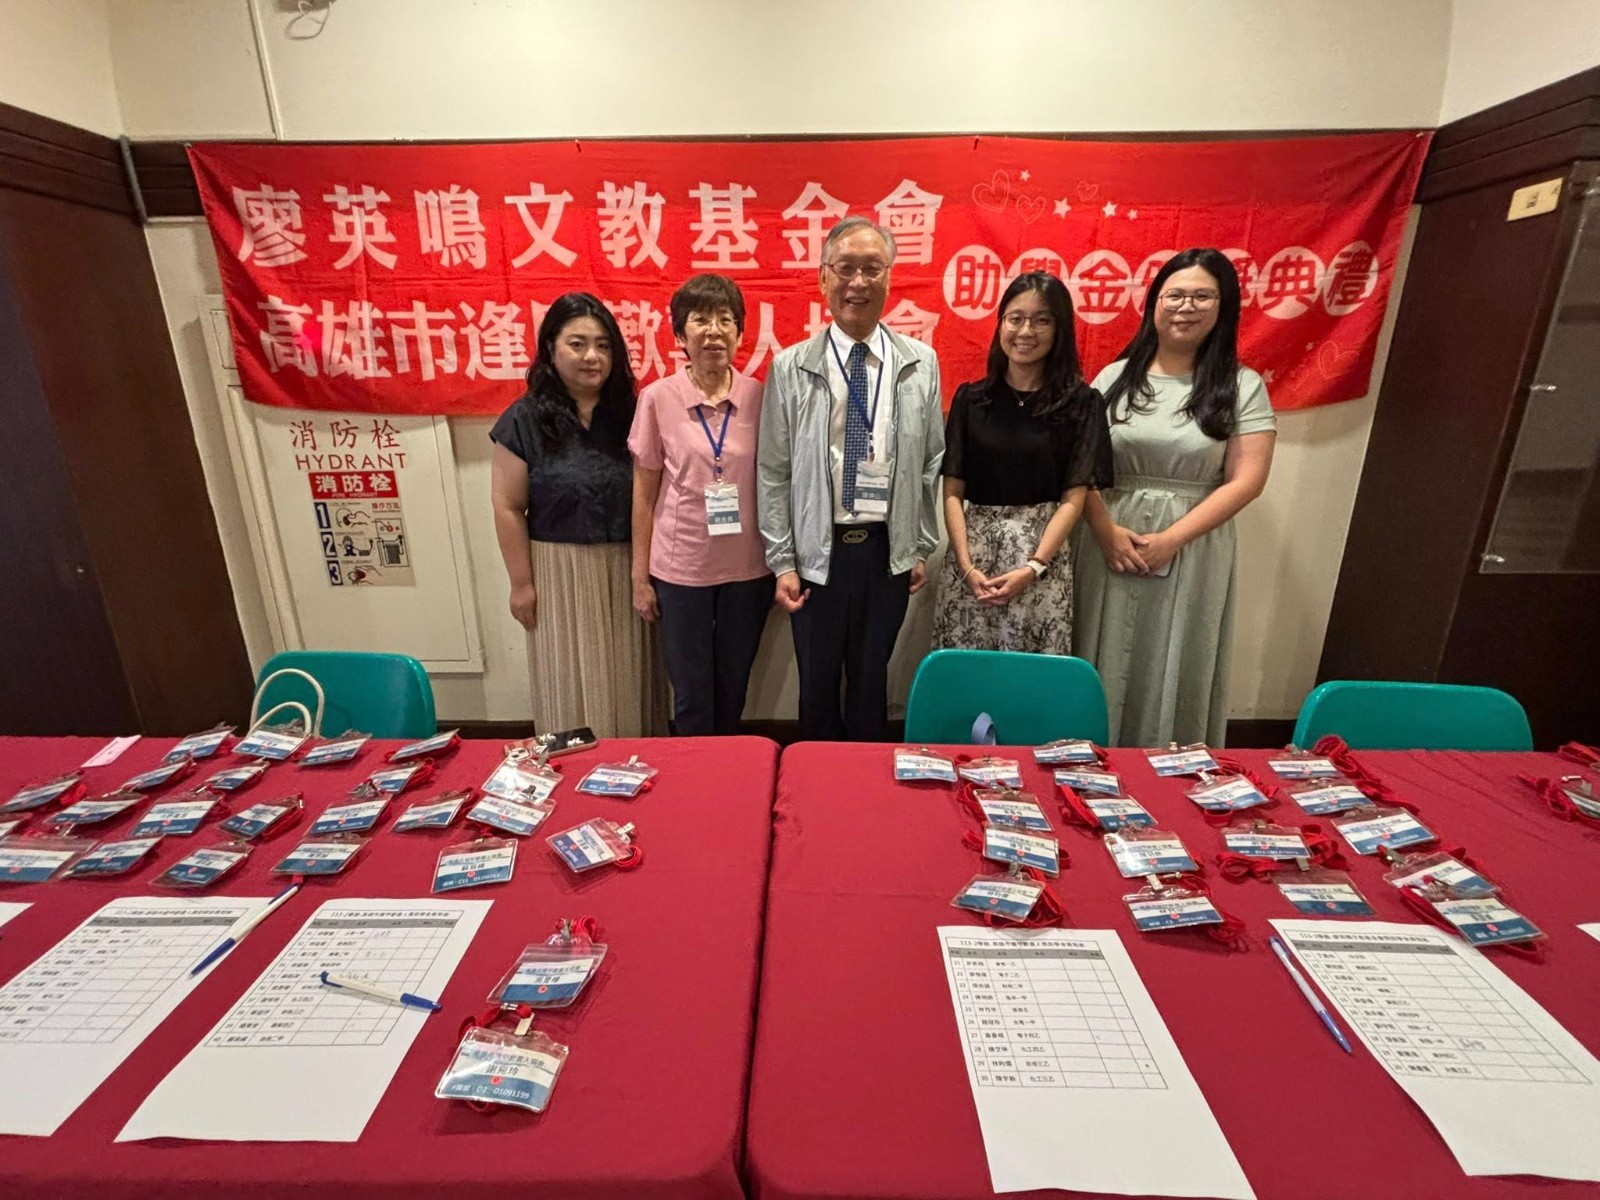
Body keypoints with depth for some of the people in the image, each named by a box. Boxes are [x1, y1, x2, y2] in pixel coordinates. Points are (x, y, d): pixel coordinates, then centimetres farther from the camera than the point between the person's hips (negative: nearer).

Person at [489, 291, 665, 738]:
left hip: (625, 567, 3)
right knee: (574, 685, 10)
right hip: (561, 569, -2)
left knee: (626, 681, 15)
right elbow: (508, 507, -5)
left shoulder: (629, 411, 2)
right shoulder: (525, 419, -6)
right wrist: (522, 583, -5)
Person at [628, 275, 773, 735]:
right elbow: (644, 492, 0)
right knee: (691, 698, 11)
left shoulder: (757, 396, -1)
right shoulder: (657, 398, -5)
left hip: (747, 567, 2)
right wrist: (640, 577, 1)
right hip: (681, 567, -1)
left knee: (733, 692, 16)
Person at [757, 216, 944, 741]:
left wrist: (923, 548, 7)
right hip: (817, 550, -1)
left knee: (872, 680, 16)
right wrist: (782, 561, -4)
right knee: (817, 683, 13)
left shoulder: (921, 365, 2)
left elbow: (931, 464, 6)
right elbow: (772, 472, -2)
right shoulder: (790, 368, -3)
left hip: (889, 550, 1)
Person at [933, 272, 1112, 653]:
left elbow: (1073, 497, -3)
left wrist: (1032, 568, -13)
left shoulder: (1081, 403, 1)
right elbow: (952, 491, 1)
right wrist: (967, 566, -9)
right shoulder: (970, 398, 5)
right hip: (970, 552, 1)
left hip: (1043, 554, -1)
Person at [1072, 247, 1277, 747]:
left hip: (1192, 551, -1)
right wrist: (1107, 530, -13)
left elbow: (1246, 480, -5)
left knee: (1174, 669, 8)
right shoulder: (1114, 377, 5)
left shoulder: (1242, 387, 1)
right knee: (1104, 665, 8)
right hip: (1111, 541, 1)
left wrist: (1171, 539, -14)